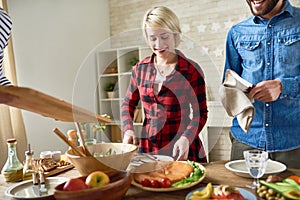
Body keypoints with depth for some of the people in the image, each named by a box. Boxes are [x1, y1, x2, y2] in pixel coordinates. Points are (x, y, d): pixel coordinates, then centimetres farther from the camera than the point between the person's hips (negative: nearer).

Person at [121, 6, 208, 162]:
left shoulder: (191, 70, -9)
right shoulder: (141, 68, 1)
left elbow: (200, 113, -6)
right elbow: (128, 103, 11)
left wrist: (187, 138, -23)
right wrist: (128, 130, -6)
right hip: (147, 149, 4)